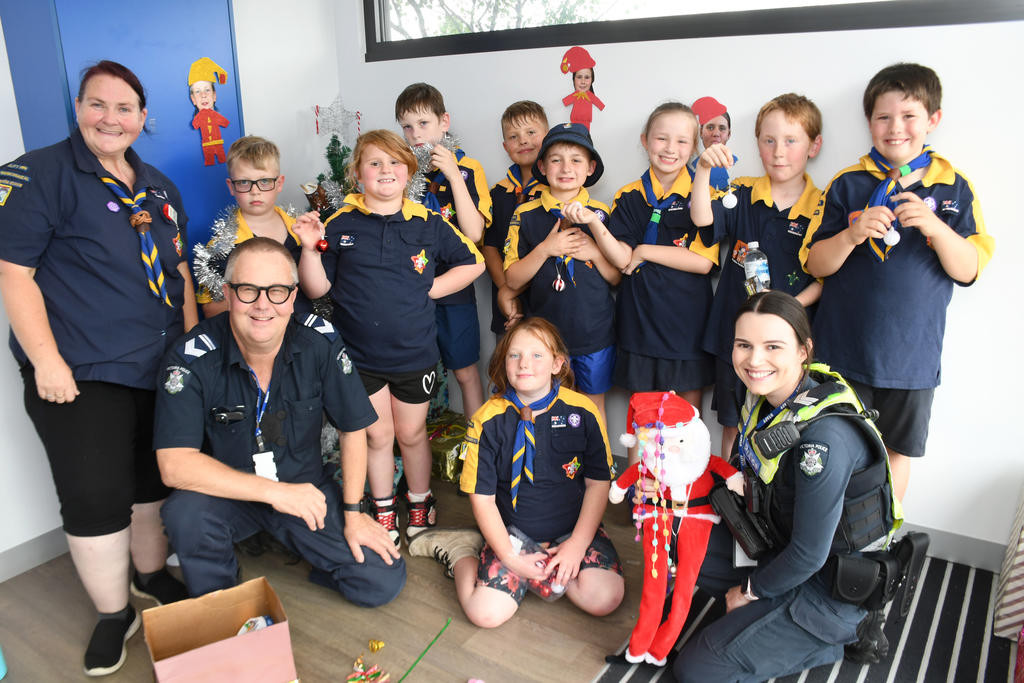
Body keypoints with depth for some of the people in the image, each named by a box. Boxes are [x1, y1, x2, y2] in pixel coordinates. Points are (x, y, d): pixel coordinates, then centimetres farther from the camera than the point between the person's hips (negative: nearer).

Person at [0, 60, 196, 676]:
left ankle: (151, 574, 38)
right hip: (81, 373, -5)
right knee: (96, 497, -1)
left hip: (161, 368, 6)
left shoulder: (160, 188, 13)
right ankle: (114, 614, 19)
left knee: (153, 480, 16)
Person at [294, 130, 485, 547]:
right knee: (377, 434, 13)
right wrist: (309, 249, -17)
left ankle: (421, 501, 38)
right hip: (359, 355, 0)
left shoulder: (428, 223, -2)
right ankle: (383, 508, 33)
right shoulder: (340, 225, -2)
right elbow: (317, 288, -1)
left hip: (414, 353, 0)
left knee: (411, 433, 15)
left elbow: (473, 262, 6)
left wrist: (430, 289, -4)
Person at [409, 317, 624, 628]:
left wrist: (577, 544, -11)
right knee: (486, 613, -18)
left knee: (605, 598, -20)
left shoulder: (582, 411, -8)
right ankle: (461, 551, 12)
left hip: (574, 529, 2)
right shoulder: (488, 420, -10)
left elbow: (599, 482, -2)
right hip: (512, 532, -1)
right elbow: (482, 497, -6)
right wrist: (509, 558, -12)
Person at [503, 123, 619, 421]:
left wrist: (594, 252, -15)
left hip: (596, 332, 1)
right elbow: (513, 280, -4)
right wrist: (545, 249, -17)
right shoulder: (526, 216, -1)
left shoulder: (600, 213, 1)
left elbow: (617, 277, 3)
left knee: (594, 405, 12)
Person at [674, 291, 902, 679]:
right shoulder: (765, 396, -7)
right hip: (779, 542, 8)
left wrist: (750, 590, -8)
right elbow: (753, 481, 9)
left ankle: (832, 638, 6)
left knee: (695, 670, -8)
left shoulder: (825, 438, -33)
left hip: (829, 586, -8)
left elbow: (809, 554, -25)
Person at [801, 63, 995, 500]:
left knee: (897, 450, 14)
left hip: (912, 353, 1)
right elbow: (816, 265, -3)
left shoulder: (953, 188, 2)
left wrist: (933, 226, -20)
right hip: (843, 349, -1)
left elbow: (968, 270, -4)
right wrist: (852, 235, -21)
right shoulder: (847, 185, -1)